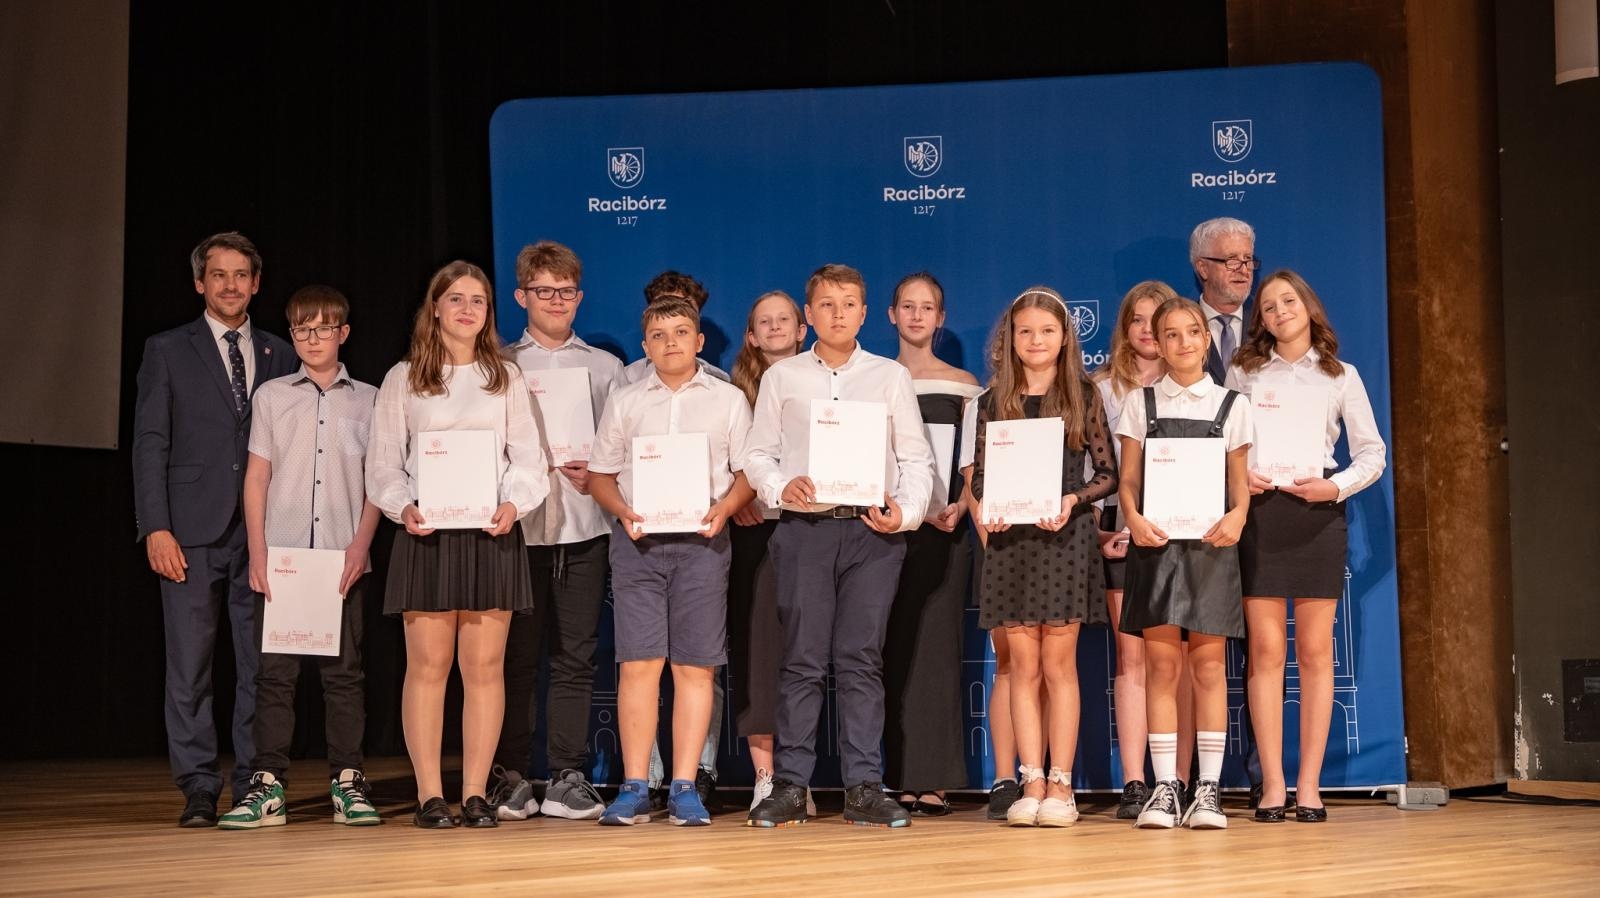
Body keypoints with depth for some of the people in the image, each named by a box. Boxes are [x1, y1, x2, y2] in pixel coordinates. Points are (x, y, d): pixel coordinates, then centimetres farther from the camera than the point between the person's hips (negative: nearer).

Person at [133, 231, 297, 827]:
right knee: (190, 667, -1)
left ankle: (253, 784, 9)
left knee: (260, 665, 2)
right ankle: (199, 789, 4)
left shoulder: (279, 356, 14)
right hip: (192, 532, -2)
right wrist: (156, 527, -7)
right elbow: (150, 443, 3)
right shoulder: (168, 351, 8)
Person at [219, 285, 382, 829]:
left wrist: (360, 545, -5)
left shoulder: (367, 401, 9)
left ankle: (347, 783, 7)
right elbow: (257, 477, 7)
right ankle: (267, 788, 1)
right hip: (279, 555, 0)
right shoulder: (272, 396, 9)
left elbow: (376, 482, 7)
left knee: (343, 671, 1)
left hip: (341, 559, 0)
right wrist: (257, 551, -2)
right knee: (274, 671, -1)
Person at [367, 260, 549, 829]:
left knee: (485, 665, 0)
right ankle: (429, 796, 1)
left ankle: (476, 793, 5)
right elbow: (383, 461, 6)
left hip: (492, 532, 1)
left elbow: (528, 456, 8)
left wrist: (515, 503, -11)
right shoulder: (403, 379, 9)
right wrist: (403, 506, -12)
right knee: (428, 664, -3)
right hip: (426, 532, -1)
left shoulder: (506, 378, 12)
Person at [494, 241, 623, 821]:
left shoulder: (604, 367, 15)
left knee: (575, 658, 1)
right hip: (518, 526, -1)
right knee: (517, 657, -1)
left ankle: (568, 778, 6)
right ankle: (510, 778, 6)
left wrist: (595, 474, -7)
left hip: (584, 527, 1)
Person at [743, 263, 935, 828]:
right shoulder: (782, 378, 12)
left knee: (862, 658, -1)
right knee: (803, 659, -2)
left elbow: (916, 458, 10)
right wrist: (781, 486, -9)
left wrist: (906, 511, -5)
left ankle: (864, 787, 1)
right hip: (804, 527, 0)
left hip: (873, 530, 0)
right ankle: (790, 786, 2)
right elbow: (758, 454, 11)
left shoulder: (891, 377, 12)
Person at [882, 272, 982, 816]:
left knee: (935, 645, -5)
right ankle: (900, 780, 2)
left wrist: (958, 507, -12)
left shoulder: (962, 384, 9)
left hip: (943, 527, -1)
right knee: (894, 648, -1)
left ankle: (933, 780, -5)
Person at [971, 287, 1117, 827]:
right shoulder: (996, 401, 8)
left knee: (1058, 666, 0)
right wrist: (986, 509, -9)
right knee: (1023, 667, 3)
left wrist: (1073, 500, -15)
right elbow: (978, 475, 10)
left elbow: (1108, 474, 2)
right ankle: (1032, 784, 7)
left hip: (1065, 539, -2)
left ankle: (1060, 784, 5)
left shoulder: (1083, 398, 3)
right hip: (1009, 539, 2)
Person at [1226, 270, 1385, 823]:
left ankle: (1309, 785, 1)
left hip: (1317, 510, 0)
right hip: (1259, 508, 0)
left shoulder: (1340, 376, 10)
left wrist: (1334, 487, -9)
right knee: (1266, 650, -4)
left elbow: (1372, 454, 8)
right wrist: (1238, 476, -10)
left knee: (1314, 651, -2)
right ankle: (1272, 784, -3)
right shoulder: (1244, 373, 11)